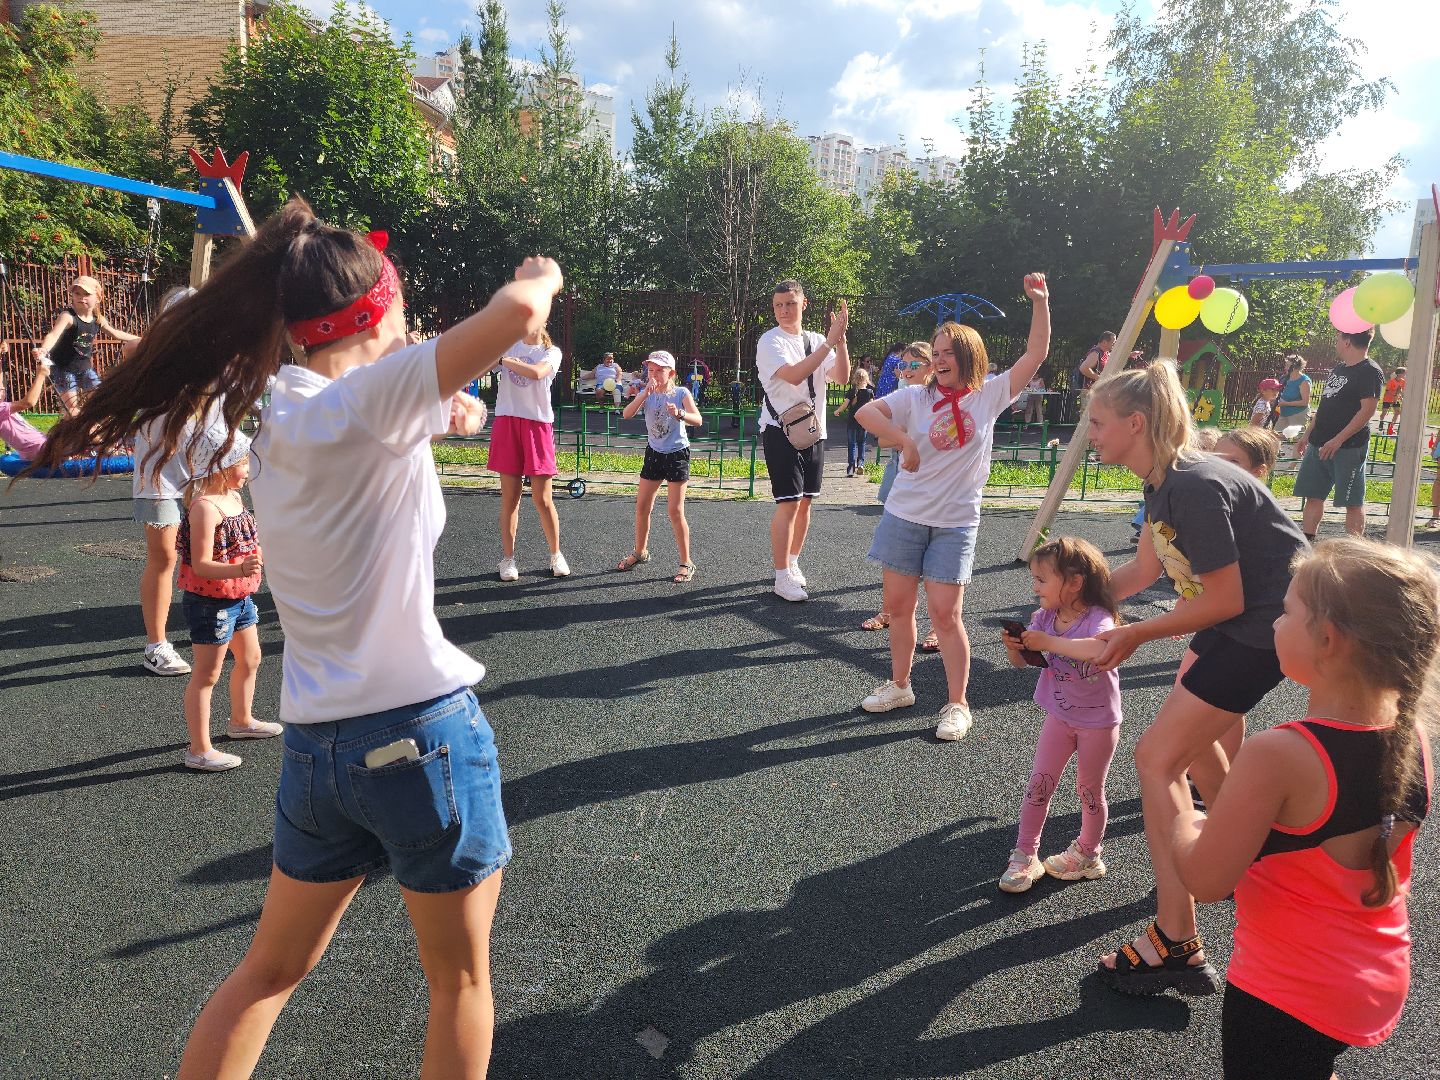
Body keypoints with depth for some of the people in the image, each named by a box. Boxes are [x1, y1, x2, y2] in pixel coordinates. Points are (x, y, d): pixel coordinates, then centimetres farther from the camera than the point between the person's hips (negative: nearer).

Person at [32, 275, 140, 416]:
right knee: (71, 404, -7)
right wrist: (43, 349, -60)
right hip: (64, 367, -6)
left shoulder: (99, 320, -2)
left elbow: (116, 333, 17)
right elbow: (53, 335, -39)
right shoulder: (68, 316, -23)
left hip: (85, 366, 6)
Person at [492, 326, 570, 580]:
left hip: (538, 424, -2)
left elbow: (536, 372, -19)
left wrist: (503, 359, -12)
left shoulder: (551, 352, 3)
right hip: (507, 422, 2)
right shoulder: (508, 345, 11)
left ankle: (556, 555, 17)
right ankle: (508, 559, 13)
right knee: (509, 497, 4)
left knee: (542, 499, 0)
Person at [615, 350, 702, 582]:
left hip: (677, 454, -5)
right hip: (654, 453, 5)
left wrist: (679, 413, -41)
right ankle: (640, 552, 29)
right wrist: (645, 394, -25)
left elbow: (698, 420, -22)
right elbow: (627, 414, -14)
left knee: (675, 511, -7)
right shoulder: (647, 394, 1)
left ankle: (686, 563, 2)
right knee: (641, 506, 9)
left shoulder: (681, 393, -9)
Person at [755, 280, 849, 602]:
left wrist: (841, 339, -12)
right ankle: (782, 578, -3)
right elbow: (794, 375, -24)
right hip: (782, 431, -6)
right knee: (789, 503, -10)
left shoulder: (816, 342, 11)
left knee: (805, 502, 12)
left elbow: (842, 377, 1)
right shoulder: (770, 341, -8)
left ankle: (792, 563, 28)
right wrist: (830, 342, -23)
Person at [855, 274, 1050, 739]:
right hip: (904, 515, 2)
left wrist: (1040, 302, -11)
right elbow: (865, 412, -12)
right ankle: (899, 685, 29)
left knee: (945, 614, -4)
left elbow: (1036, 354, -4)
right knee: (897, 606, 10)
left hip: (955, 522, -2)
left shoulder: (989, 396, -1)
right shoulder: (916, 397, -1)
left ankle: (957, 704, 9)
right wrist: (904, 440, -23)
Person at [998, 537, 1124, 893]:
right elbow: (1020, 662, -1)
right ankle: (1025, 856, 12)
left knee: (1090, 790, 13)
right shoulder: (1044, 618, -7)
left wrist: (1048, 642, -42)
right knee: (1038, 784, 2)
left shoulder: (1098, 618, -24)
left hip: (1098, 721, -4)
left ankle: (1087, 853, 34)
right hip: (1059, 716, 5)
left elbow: (1098, 648, -48)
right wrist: (1013, 647, -23)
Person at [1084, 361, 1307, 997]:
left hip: (1268, 626, -10)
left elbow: (1224, 600, -23)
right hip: (1237, 618, 10)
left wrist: (1135, 636, -13)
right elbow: (1144, 570, 14)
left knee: (1158, 757, -11)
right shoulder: (1163, 483, 3)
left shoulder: (1195, 486, -27)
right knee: (1196, 740, 25)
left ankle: (1176, 945, -6)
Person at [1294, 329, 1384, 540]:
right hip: (1319, 444, 8)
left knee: (1352, 502, -2)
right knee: (1313, 496, 8)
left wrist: (1338, 440, -23)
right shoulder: (1338, 369, 16)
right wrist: (1307, 435, 18)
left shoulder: (1370, 371, -10)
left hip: (1349, 446, -8)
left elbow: (1367, 411, -18)